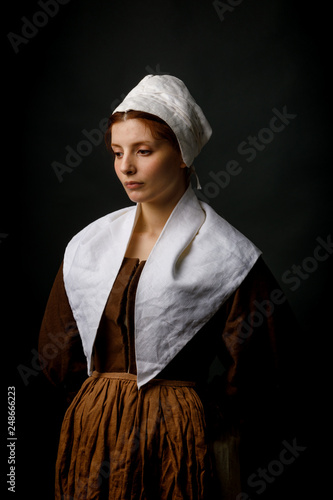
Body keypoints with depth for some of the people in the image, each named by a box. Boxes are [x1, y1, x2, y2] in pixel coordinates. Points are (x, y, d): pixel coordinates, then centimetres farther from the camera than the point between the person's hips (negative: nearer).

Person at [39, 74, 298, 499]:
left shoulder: (224, 254, -10)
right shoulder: (89, 245, 3)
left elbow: (253, 377, -7)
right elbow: (58, 350, 12)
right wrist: (103, 402, 8)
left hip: (181, 436, -4)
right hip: (94, 431, 4)